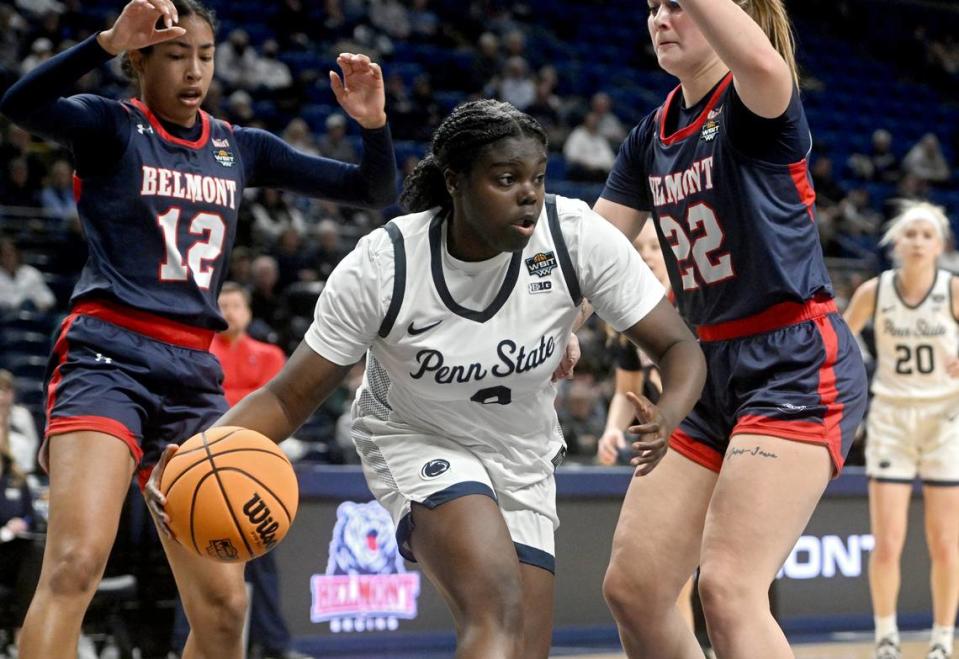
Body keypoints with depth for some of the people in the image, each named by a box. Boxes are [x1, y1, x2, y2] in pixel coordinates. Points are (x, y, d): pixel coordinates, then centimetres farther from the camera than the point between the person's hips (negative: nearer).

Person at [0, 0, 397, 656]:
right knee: (76, 564, -25)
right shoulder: (112, 127, 2)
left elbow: (376, 192, 15)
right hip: (107, 359, -5)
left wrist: (373, 124, -4)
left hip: (195, 376, 5)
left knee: (224, 603, 3)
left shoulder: (239, 148, 16)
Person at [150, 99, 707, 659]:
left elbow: (680, 348, -15)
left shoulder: (577, 235, -21)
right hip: (416, 443, -4)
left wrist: (667, 414, -38)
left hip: (524, 459, 4)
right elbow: (288, 399, -18)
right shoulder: (382, 266, -24)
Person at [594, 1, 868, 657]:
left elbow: (763, 63, -37)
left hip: (797, 367, -8)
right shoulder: (653, 136, 12)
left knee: (727, 591, -19)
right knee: (631, 587, 4)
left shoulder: (753, 107, -11)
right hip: (713, 374, 8)